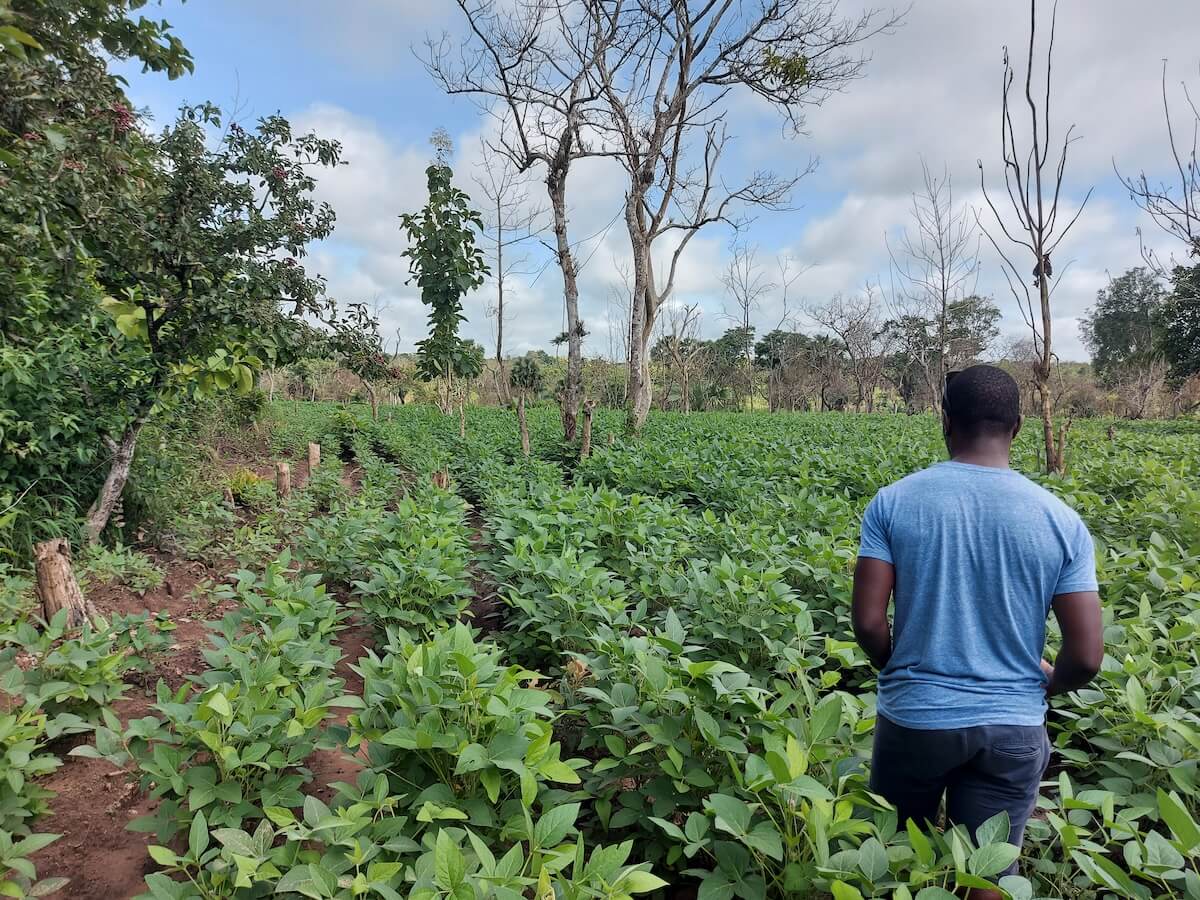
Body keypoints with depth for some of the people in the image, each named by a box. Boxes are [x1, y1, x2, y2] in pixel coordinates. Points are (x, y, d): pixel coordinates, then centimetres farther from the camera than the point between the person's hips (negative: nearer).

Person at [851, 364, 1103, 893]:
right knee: (989, 877, 15)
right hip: (1012, 728, 1)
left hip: (913, 718, -1)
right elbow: (1086, 657, -7)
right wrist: (1045, 685, 15)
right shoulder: (1061, 521, -7)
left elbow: (868, 622, -13)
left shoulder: (893, 503, -11)